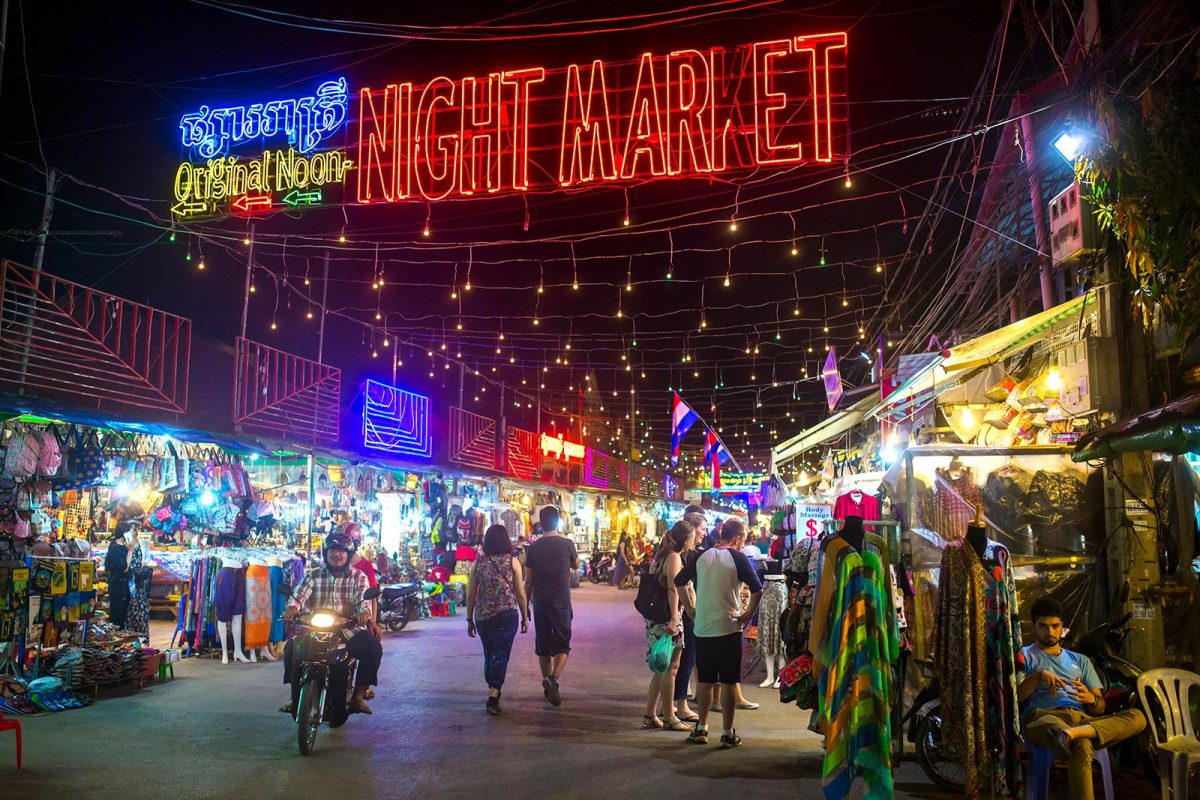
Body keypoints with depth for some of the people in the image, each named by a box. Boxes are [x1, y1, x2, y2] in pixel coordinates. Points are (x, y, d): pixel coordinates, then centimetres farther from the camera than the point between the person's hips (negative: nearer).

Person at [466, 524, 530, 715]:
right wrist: (525, 617, 8)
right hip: (507, 615, -3)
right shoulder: (512, 561, -3)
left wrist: (470, 619, 13)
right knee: (501, 656, 1)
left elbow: (470, 595, 4)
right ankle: (493, 696, -12)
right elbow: (520, 593, -2)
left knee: (489, 655, 18)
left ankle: (493, 692, 31)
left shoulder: (478, 563, 2)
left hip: (482, 617, 3)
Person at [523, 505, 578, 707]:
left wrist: (526, 603, 15)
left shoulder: (533, 547, 0)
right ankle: (554, 678, -20)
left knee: (543, 646, 14)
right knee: (562, 645, 3)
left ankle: (548, 687, 23)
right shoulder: (567, 544, -4)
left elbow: (529, 580, 5)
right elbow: (576, 566, 16)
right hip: (561, 602, -2)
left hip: (540, 602, 3)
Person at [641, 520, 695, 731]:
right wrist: (673, 619, -25)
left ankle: (650, 715, 19)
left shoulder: (660, 555, 15)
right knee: (670, 667, -1)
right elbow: (673, 589, -20)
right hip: (667, 617, -9)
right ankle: (669, 718, 6)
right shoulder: (674, 557, -11)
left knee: (661, 667, 15)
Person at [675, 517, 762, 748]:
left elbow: (678, 582, 6)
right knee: (728, 682, 5)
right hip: (728, 628, -4)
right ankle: (728, 733, 10)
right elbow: (757, 590, -15)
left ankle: (701, 729, 22)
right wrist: (747, 615, -4)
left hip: (702, 628, 4)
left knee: (704, 681, 14)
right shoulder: (737, 558, -7)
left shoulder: (702, 556, 4)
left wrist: (691, 609, 14)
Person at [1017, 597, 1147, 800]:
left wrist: (1090, 699, -3)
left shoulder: (1080, 660, 33)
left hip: (1083, 718, 6)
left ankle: (1074, 732, -45)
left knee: (1137, 716, -24)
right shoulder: (1024, 656, 19)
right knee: (1081, 745, -41)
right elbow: (1014, 697, 4)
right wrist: (1039, 675, -11)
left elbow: (1100, 707, 23)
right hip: (1044, 716, -6)